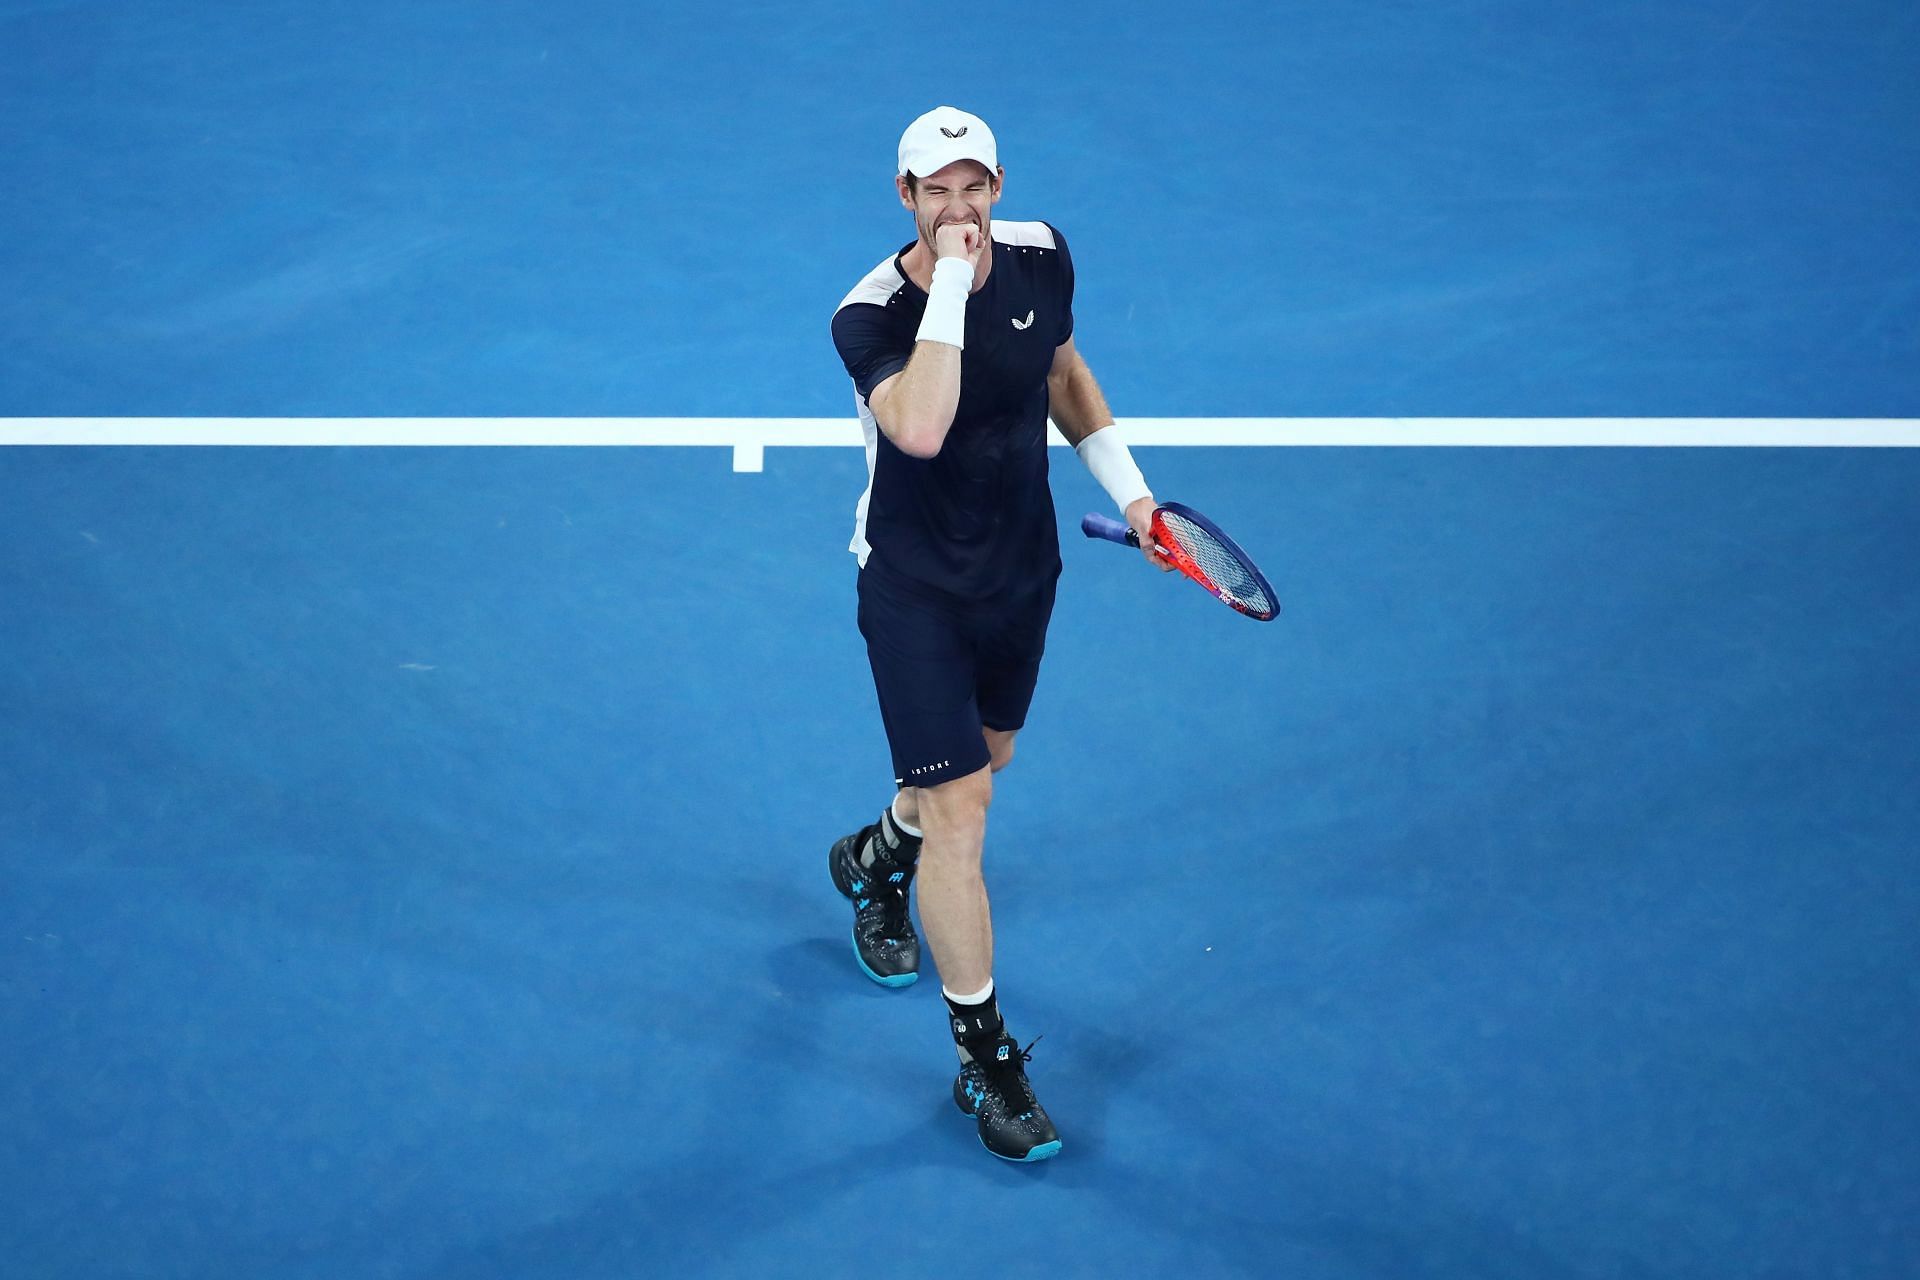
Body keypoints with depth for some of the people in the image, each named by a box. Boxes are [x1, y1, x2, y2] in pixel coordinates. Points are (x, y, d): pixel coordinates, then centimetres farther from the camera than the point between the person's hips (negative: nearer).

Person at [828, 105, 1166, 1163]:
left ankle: (874, 859, 59)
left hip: (1022, 567, 6)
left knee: (984, 756, 26)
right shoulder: (870, 315, -24)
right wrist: (951, 285, -40)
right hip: (914, 588, -6)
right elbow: (921, 429, -43)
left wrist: (1126, 486, 11)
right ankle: (983, 1056, 2)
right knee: (961, 812, -9)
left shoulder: (1040, 256, -7)